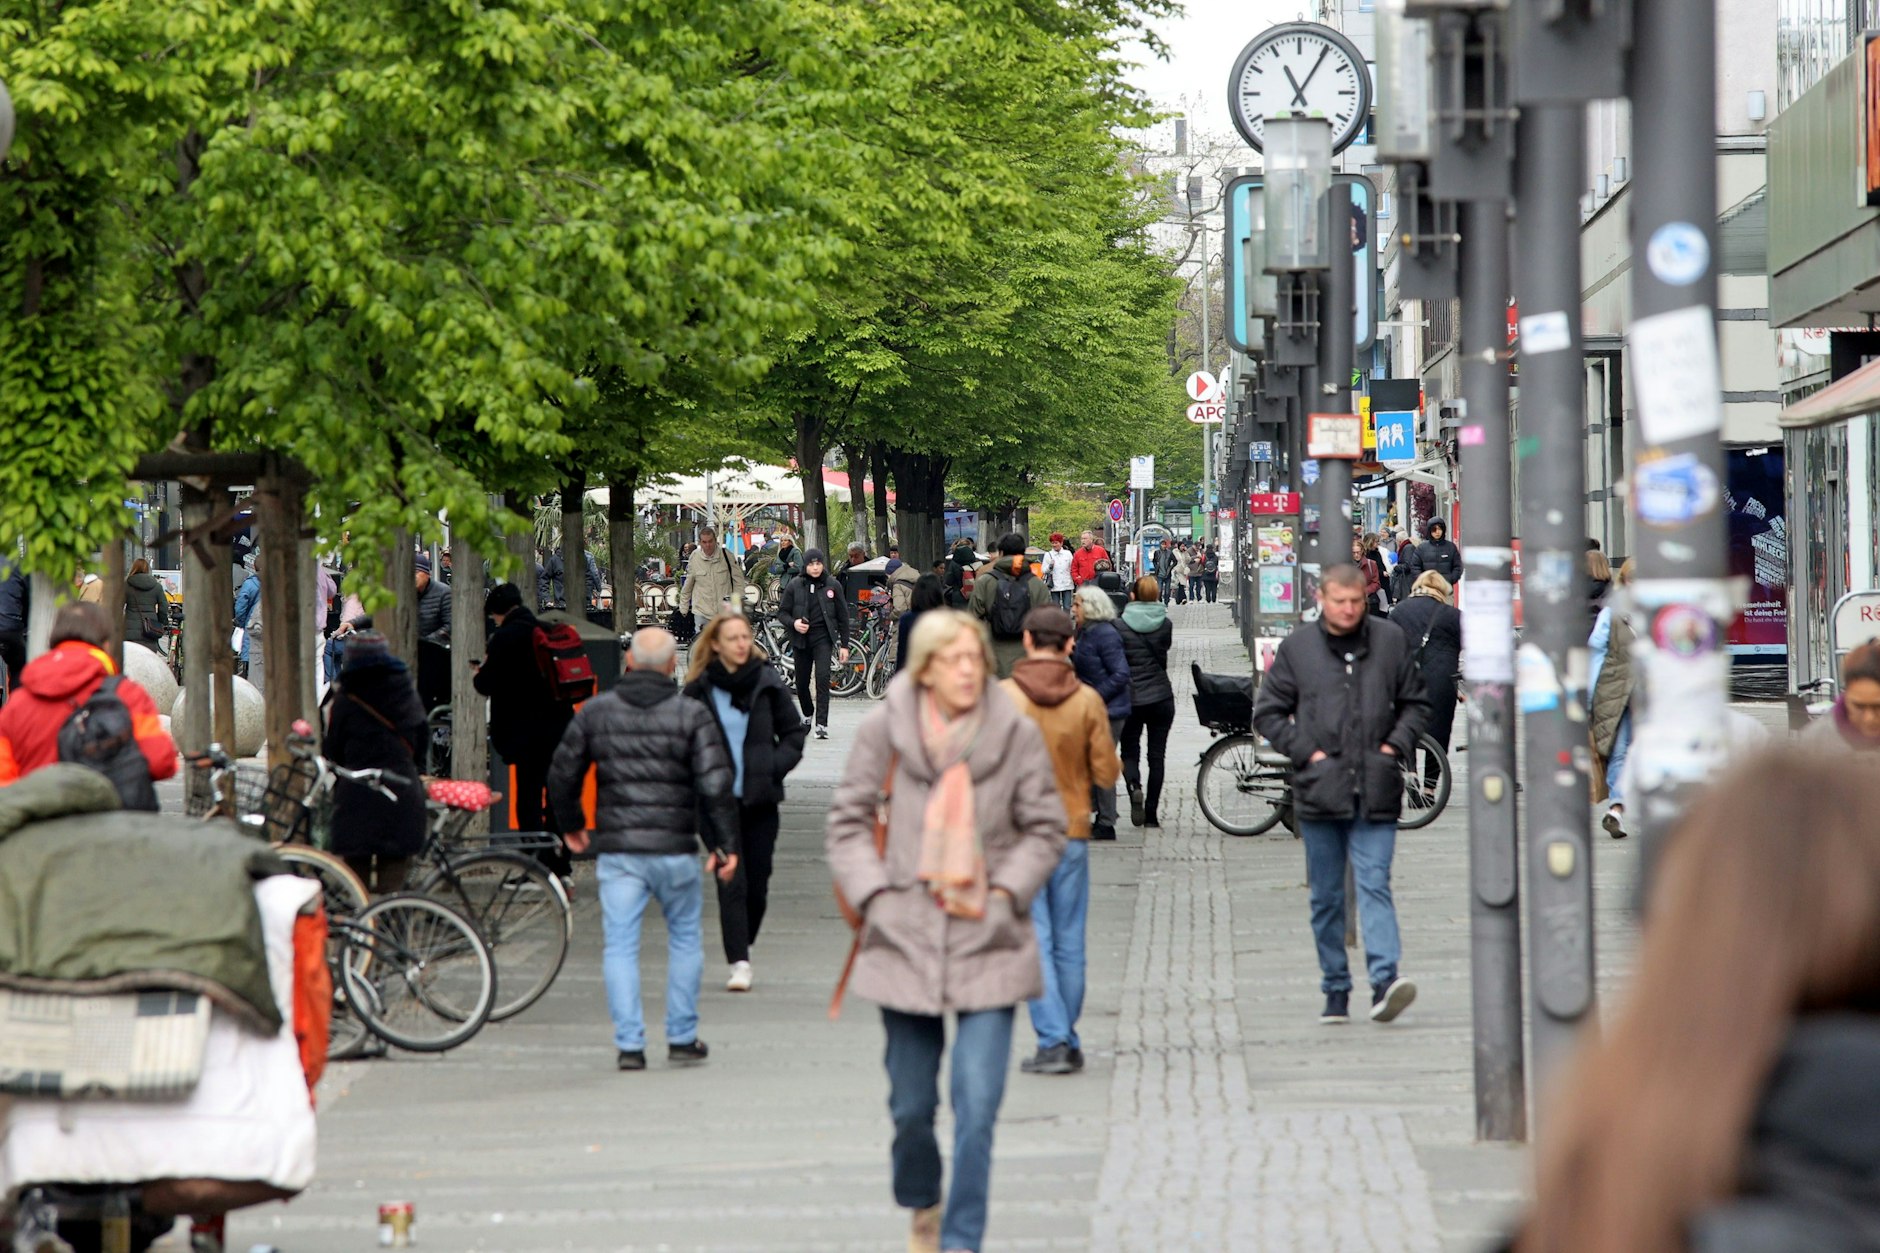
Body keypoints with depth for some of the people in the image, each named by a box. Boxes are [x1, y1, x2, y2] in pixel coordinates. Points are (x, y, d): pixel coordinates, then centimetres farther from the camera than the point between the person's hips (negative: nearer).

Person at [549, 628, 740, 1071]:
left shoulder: (595, 712, 4)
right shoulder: (692, 715, -3)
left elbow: (562, 774, 11)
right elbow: (715, 786, -8)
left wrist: (571, 825, 26)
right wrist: (726, 845, 0)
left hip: (617, 850, 1)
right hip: (675, 850, -1)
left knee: (620, 945, 5)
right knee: (685, 938, 15)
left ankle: (629, 1044, -1)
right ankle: (682, 1039, 18)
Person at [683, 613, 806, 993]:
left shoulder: (767, 683, 2)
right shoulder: (700, 689, -2)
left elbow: (794, 733, 9)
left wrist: (774, 766, -6)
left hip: (760, 799, 2)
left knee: (758, 883, 6)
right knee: (731, 882, -9)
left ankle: (743, 943, 29)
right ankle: (739, 962, -7)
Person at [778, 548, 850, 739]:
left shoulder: (832, 586, 0)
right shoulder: (795, 586, 1)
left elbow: (843, 616, 5)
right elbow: (783, 611, 8)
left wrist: (844, 645, 3)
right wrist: (793, 623, -14)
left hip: (823, 637, -2)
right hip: (801, 639, 2)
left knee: (822, 677, -17)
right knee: (802, 681, 10)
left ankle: (822, 724, -18)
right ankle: (808, 714, 38)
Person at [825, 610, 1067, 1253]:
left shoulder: (1016, 733, -3)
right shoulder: (884, 729, -3)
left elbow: (1045, 830, 6)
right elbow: (847, 822, 4)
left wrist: (1004, 893, -6)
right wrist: (876, 896, -7)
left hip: (988, 941, -1)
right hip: (906, 937, 1)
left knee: (977, 1104, -10)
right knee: (911, 1104, 11)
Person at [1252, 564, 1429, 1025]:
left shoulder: (1391, 641, 6)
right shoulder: (1296, 648, 3)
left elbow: (1416, 703, 15)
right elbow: (1267, 713, 7)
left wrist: (1396, 745, -1)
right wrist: (1306, 752, -4)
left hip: (1375, 792, -1)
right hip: (1319, 790, 1)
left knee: (1374, 884, -12)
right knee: (1326, 897, 8)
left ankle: (1385, 979, -22)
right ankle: (1335, 990, 15)